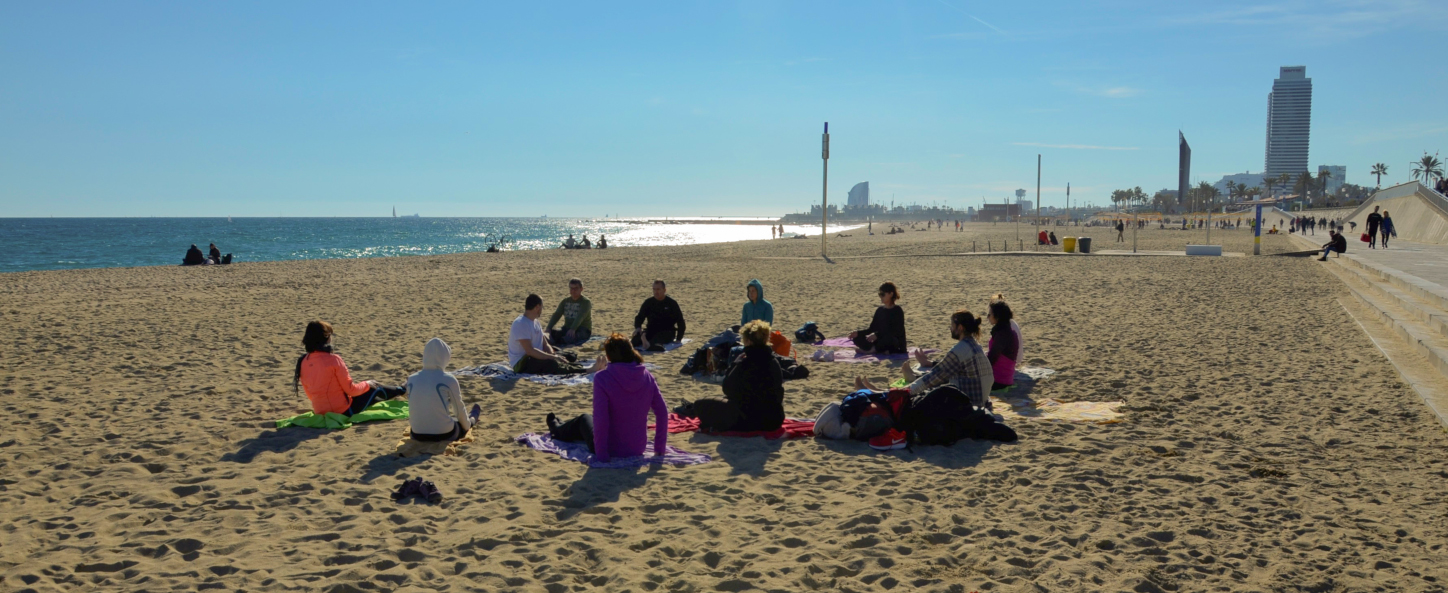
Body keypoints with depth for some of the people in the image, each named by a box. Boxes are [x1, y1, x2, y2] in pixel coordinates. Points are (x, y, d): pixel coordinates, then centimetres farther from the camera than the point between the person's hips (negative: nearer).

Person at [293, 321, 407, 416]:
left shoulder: (303, 362, -3)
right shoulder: (333, 360, -22)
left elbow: (310, 395, 9)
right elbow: (351, 389, -16)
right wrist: (367, 384, 5)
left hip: (321, 412, 7)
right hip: (344, 411, -6)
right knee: (374, 387, 19)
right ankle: (402, 390, 47)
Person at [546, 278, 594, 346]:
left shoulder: (586, 302, -6)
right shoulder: (565, 302, 12)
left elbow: (580, 317, -23)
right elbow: (556, 315, 1)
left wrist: (573, 329, -40)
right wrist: (548, 329, -17)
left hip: (583, 330, -5)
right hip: (567, 329, 6)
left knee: (570, 336, -41)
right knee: (551, 333, -23)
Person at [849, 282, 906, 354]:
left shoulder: (897, 311, -8)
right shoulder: (880, 310, 12)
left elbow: (895, 331, -18)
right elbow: (872, 328, 11)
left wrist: (877, 335, -27)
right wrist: (858, 333, -5)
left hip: (896, 346, -7)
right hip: (881, 342, 7)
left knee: (889, 338, -42)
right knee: (857, 338, -11)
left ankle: (873, 349, -19)